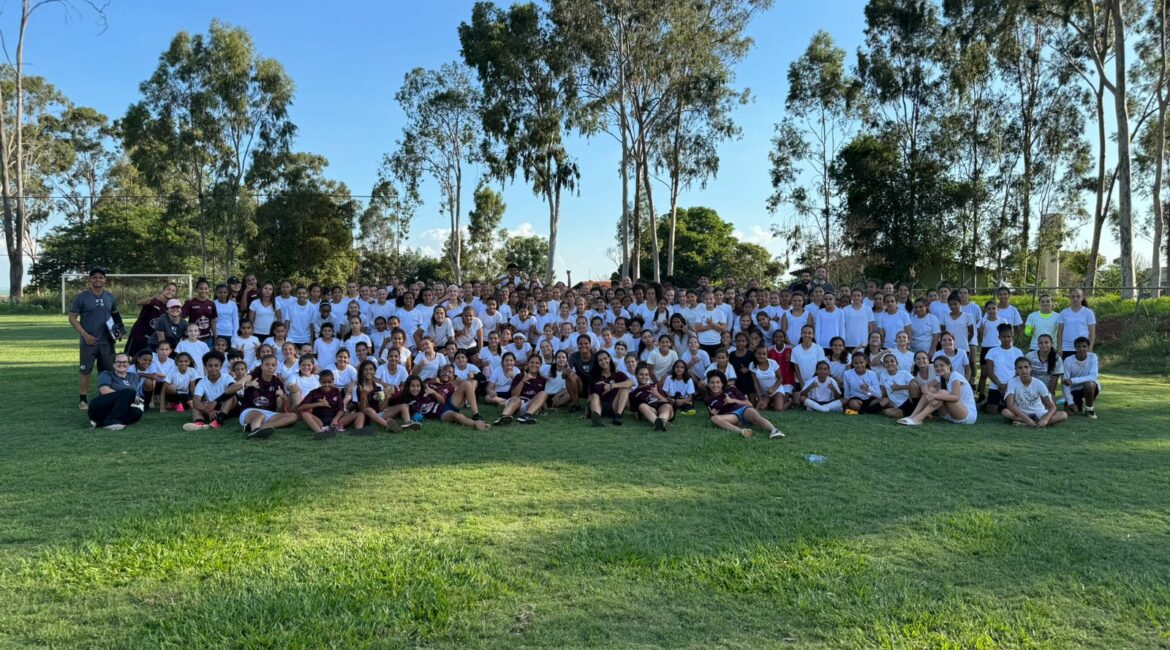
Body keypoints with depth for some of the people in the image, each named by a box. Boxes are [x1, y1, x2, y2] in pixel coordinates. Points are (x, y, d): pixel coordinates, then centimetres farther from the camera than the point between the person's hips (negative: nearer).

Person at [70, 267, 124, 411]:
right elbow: (72, 318, -3)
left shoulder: (110, 297, 8)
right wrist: (85, 334, -12)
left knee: (108, 372, 8)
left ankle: (106, 399, 19)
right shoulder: (82, 297, -3)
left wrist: (117, 330, 3)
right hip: (89, 342, -4)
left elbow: (115, 315, 20)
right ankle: (84, 400, 7)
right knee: (86, 371, 0)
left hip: (107, 342, 4)